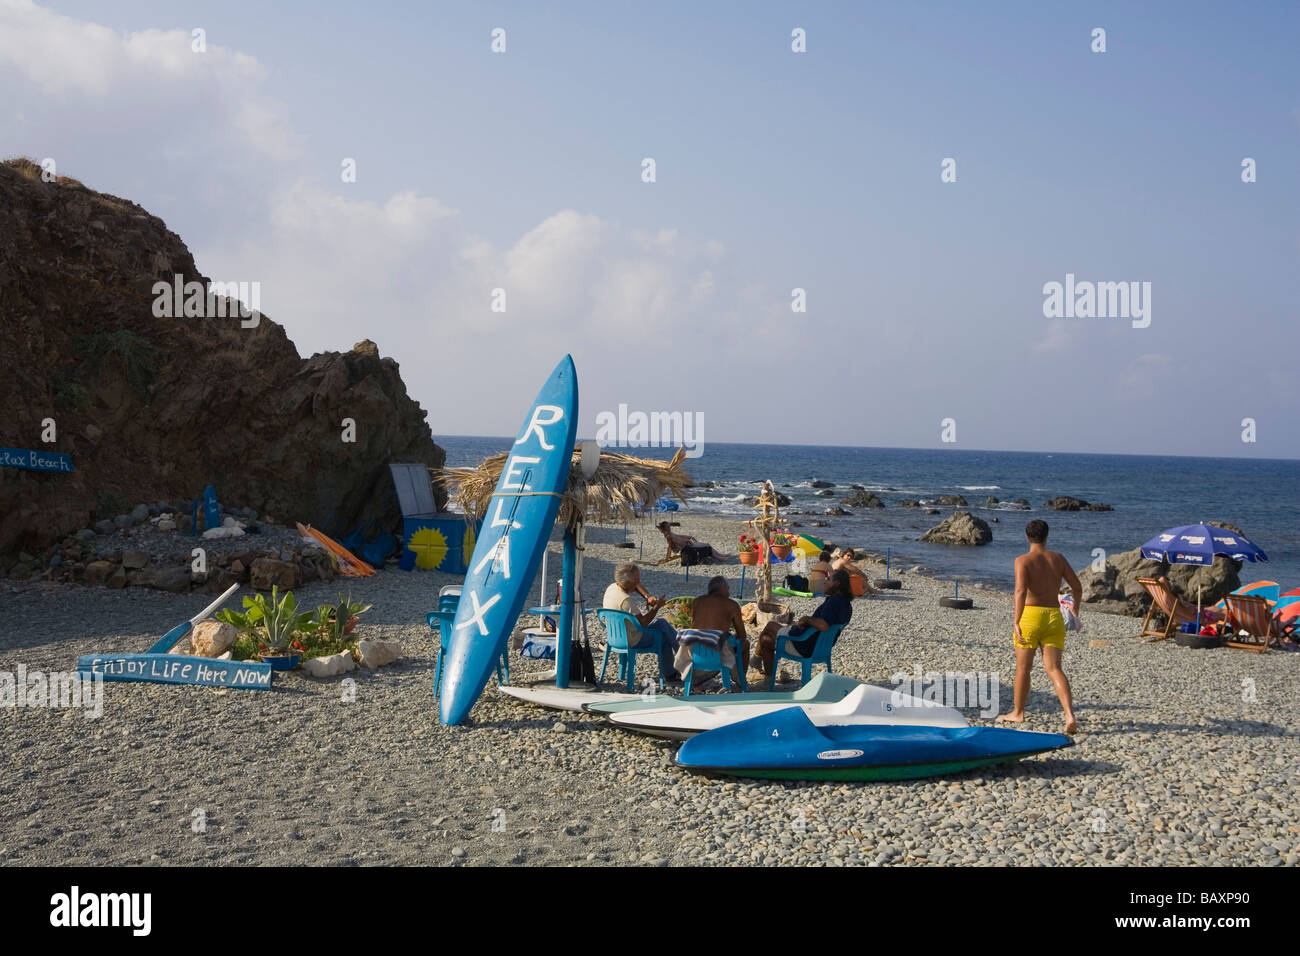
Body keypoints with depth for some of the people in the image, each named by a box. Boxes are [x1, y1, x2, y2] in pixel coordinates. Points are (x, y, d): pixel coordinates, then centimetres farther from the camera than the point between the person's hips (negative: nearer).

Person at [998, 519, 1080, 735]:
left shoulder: (1023, 561, -6)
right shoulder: (1058, 559, 8)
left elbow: (1021, 591, -19)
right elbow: (1077, 586, 11)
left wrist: (1016, 622, -20)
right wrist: (1077, 607, 31)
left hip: (1031, 613, -3)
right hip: (1054, 615, 4)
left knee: (1023, 667, 12)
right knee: (1054, 669, 0)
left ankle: (1018, 713, 27)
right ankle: (1070, 715, -17)